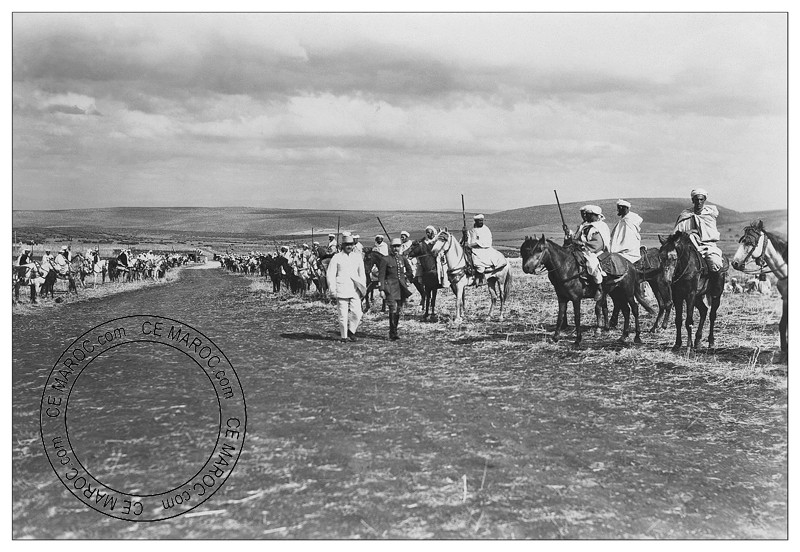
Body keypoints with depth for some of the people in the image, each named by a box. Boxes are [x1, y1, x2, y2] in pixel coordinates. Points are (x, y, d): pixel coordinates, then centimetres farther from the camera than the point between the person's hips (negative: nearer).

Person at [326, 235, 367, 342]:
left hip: (355, 290, 3)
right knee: (343, 314, -1)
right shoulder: (336, 258, 1)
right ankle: (344, 336, 11)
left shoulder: (358, 257, 12)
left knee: (357, 312, -8)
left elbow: (362, 274, 19)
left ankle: (351, 331, 15)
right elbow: (330, 275, 2)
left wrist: (363, 288, 15)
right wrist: (332, 290, -4)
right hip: (342, 290, -3)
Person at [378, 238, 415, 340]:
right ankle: (393, 333, -9)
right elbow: (381, 275, -6)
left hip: (402, 288, 5)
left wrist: (404, 276, 13)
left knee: (399, 310, 7)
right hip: (391, 288, -5)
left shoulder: (403, 259, 8)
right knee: (393, 309, -12)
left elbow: (410, 271, 24)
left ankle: (394, 331, 19)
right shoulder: (386, 260, -5)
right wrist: (382, 289, -10)